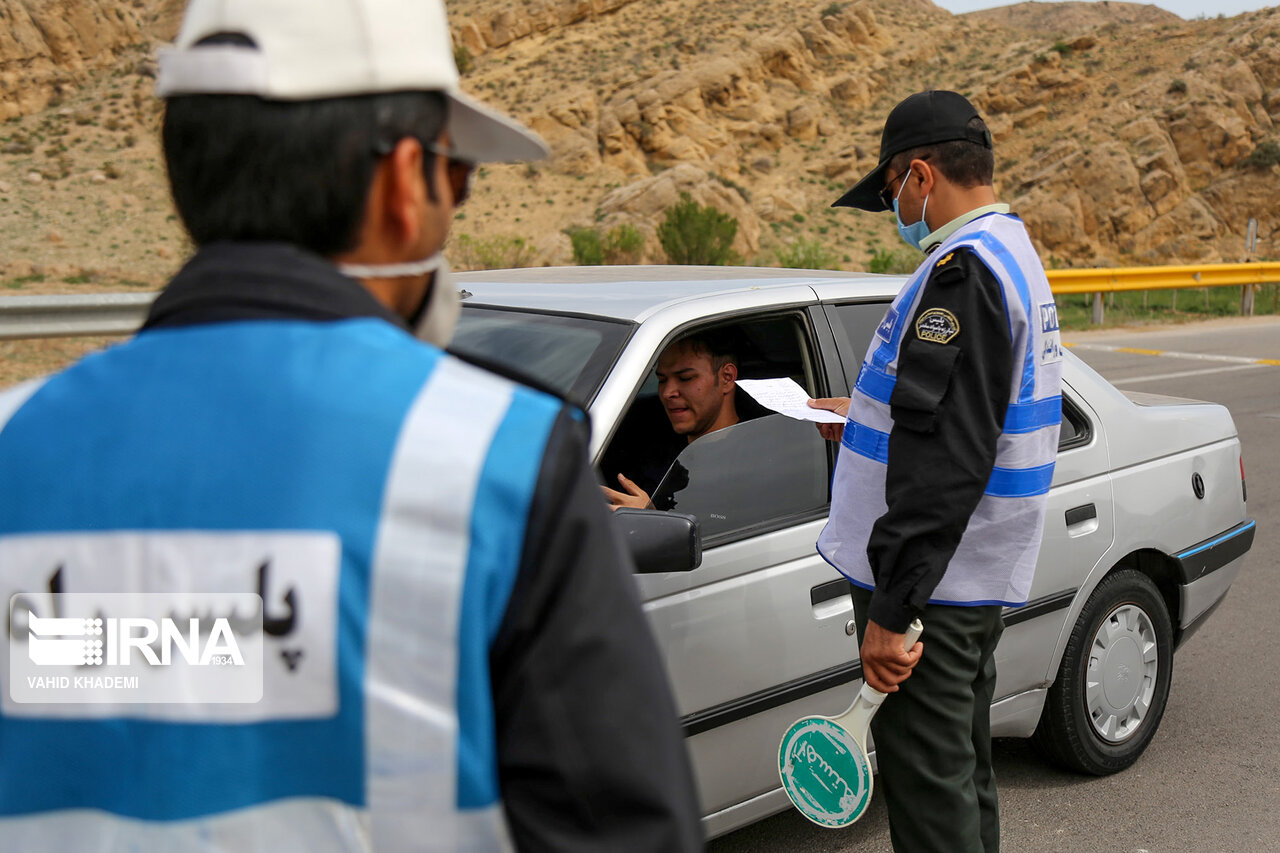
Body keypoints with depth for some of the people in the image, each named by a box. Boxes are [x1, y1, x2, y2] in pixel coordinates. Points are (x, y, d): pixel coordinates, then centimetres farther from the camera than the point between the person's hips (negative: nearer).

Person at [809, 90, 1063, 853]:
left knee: (928, 787, -1)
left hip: (929, 587, -10)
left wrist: (892, 609, -24)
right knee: (964, 775, 20)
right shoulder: (1015, 255, 15)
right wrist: (864, 421, 27)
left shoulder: (962, 272, -19)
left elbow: (942, 459, -25)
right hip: (979, 581, 10)